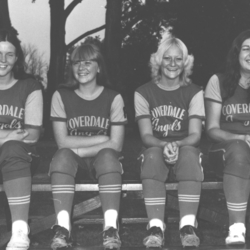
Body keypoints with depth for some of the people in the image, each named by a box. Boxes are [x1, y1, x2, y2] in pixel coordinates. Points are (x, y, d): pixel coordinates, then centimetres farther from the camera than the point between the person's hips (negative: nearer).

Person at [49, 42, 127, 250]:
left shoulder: (113, 98, 0)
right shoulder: (62, 96, 1)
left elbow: (116, 145, -7)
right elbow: (63, 142, -6)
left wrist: (79, 149, -14)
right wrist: (101, 139, -11)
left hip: (102, 159, 0)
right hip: (72, 160, 1)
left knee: (108, 156, -34)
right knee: (63, 156, -33)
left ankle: (111, 227, -44)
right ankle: (63, 228, -46)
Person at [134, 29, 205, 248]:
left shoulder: (194, 92, 5)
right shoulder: (144, 93, 5)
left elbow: (195, 135, -4)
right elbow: (146, 135, -3)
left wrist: (177, 145, -27)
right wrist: (164, 145, -25)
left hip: (185, 149, 0)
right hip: (155, 149, 0)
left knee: (189, 153, -36)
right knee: (153, 153, -36)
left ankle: (188, 226, -45)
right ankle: (156, 227, -47)